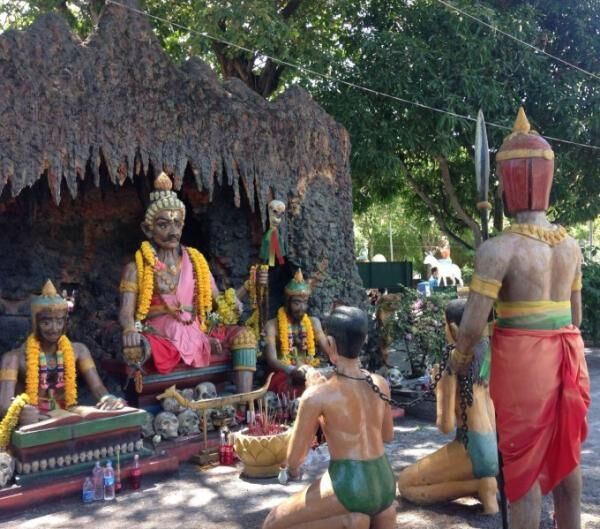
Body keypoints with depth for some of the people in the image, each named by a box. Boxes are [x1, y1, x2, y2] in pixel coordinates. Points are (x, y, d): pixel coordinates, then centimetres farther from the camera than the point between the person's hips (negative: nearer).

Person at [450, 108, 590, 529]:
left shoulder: (498, 249, -16)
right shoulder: (571, 246, 4)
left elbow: (473, 324, -17)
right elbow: (576, 314, 13)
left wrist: (460, 357, 2)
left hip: (521, 359, -6)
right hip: (568, 355, 6)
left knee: (524, 465, 5)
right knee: (565, 455, 20)